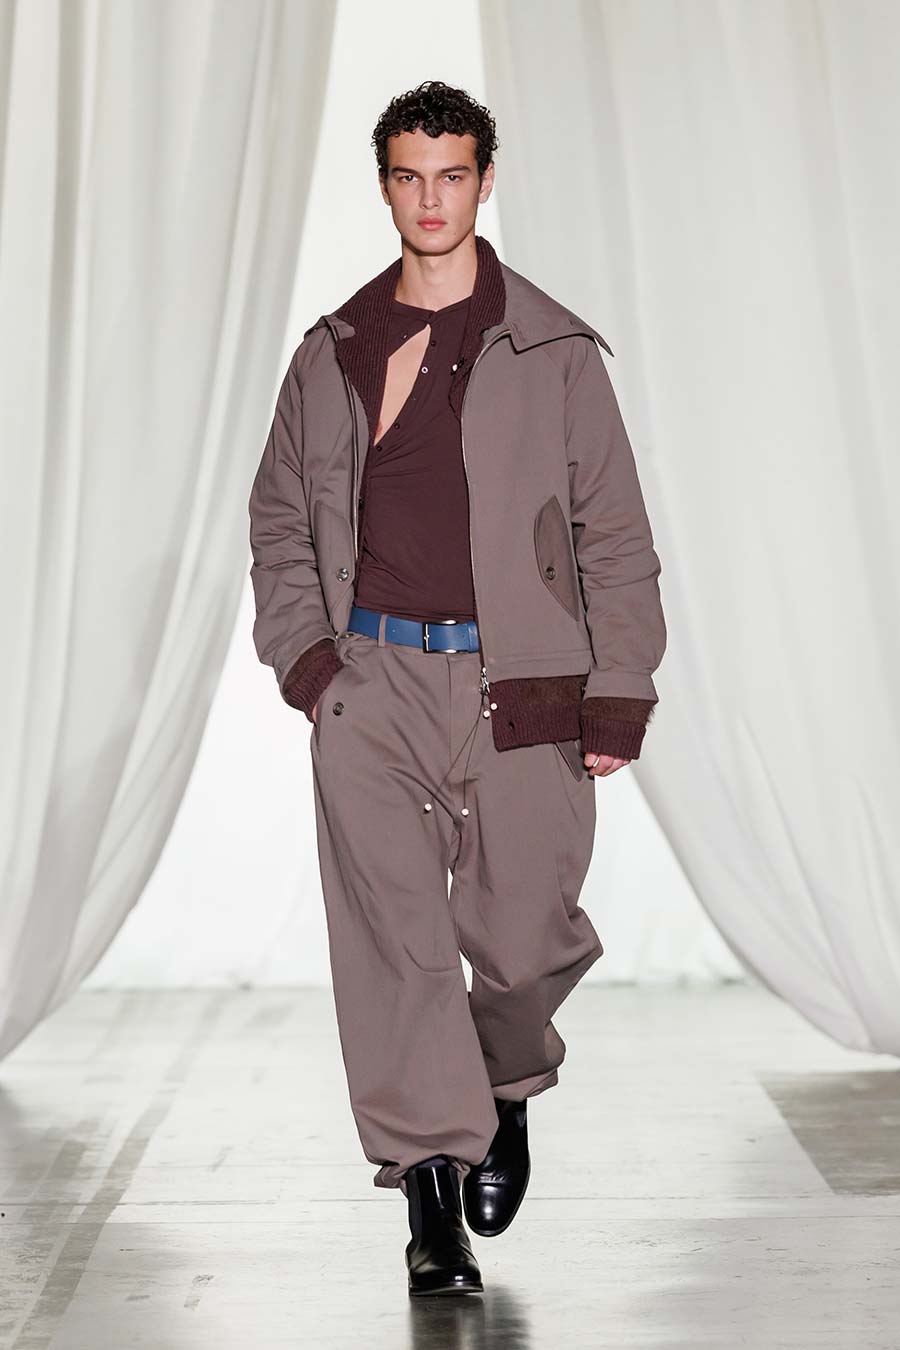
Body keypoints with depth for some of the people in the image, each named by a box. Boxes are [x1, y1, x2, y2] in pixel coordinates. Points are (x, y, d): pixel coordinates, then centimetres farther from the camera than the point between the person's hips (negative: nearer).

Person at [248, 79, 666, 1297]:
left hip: (518, 688, -1)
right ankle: (431, 1178, 6)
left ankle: (508, 1092, 33)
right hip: (369, 684, 1)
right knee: (392, 942, -5)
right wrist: (302, 647, 3)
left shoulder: (553, 352, 4)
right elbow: (278, 516, 18)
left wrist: (620, 695, -2)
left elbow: (614, 533, 4)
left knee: (521, 936, 1)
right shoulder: (332, 353, 11)